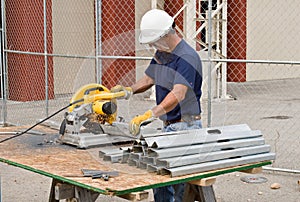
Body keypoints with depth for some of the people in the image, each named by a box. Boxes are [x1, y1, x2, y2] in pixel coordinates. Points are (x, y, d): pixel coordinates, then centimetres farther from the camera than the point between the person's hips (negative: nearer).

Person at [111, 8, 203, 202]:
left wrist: (149, 115, -39)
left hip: (185, 126, -9)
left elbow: (178, 94, -30)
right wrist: (129, 90, 1)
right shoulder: (161, 53, 10)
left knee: (181, 183, -6)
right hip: (167, 125, 9)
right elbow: (149, 79, 22)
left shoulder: (187, 57, -20)